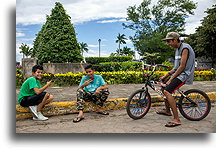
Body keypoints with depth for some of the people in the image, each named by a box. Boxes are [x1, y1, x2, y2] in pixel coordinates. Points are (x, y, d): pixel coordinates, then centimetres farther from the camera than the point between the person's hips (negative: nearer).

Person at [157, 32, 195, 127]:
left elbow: (182, 66, -20)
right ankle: (167, 110, 33)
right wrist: (166, 76, 14)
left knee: (167, 91, -26)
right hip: (179, 73, 10)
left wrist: (171, 79, -17)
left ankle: (177, 120, -26)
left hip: (184, 74, -10)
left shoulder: (185, 48, -15)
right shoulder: (178, 49, 16)